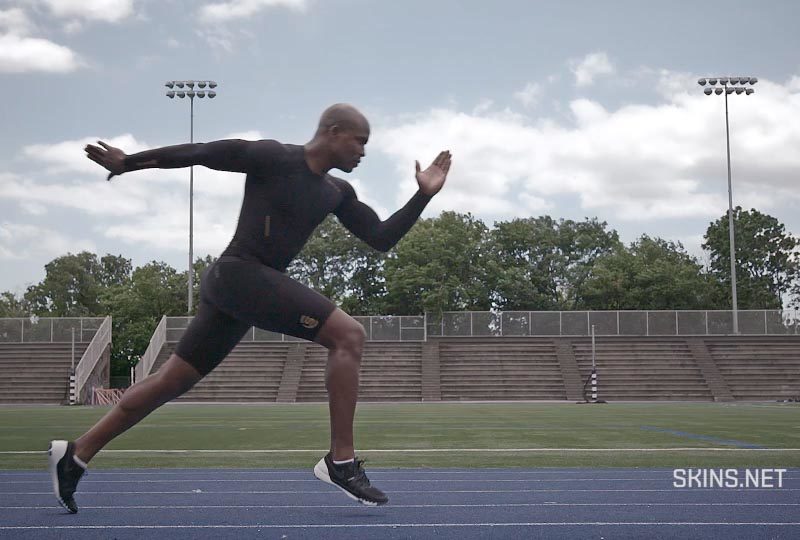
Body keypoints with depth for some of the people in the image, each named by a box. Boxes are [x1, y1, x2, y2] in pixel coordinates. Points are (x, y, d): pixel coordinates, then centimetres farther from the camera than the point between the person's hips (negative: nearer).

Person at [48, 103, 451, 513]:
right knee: (348, 335, -16)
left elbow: (382, 239, 14)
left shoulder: (337, 193, 15)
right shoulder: (272, 158, -6)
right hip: (239, 273, -9)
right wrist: (127, 163, 0)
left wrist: (424, 196, 6)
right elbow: (199, 153, -2)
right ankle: (341, 461, -16)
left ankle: (76, 454, 19)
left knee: (172, 382, 11)